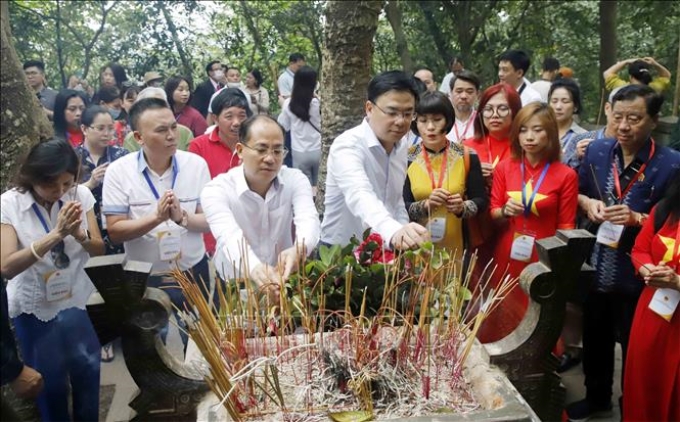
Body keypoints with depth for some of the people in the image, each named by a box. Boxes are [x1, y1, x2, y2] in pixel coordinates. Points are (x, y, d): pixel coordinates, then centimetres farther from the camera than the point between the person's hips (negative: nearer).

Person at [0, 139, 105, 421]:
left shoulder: (80, 195, -8)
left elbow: (99, 249, -4)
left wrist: (80, 234, -26)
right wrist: (56, 234, -33)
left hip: (75, 300, 3)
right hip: (34, 307, -3)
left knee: (88, 372, 16)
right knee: (51, 382, 11)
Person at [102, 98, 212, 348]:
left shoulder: (196, 164, -8)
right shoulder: (119, 171, -11)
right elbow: (115, 232, -14)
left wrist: (182, 218, -28)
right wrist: (156, 217, -29)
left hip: (193, 273, 2)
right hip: (144, 278, -1)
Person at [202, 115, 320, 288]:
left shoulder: (295, 180, -6)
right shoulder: (216, 190, -13)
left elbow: (308, 220, -24)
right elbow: (230, 237, -31)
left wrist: (298, 251, -47)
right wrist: (254, 268, -52)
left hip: (285, 279, 2)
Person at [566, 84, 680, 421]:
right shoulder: (597, 151, 0)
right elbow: (577, 192, 13)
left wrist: (637, 219, -27)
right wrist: (587, 203, -8)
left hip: (637, 277, -4)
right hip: (595, 269, 4)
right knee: (594, 339, 22)